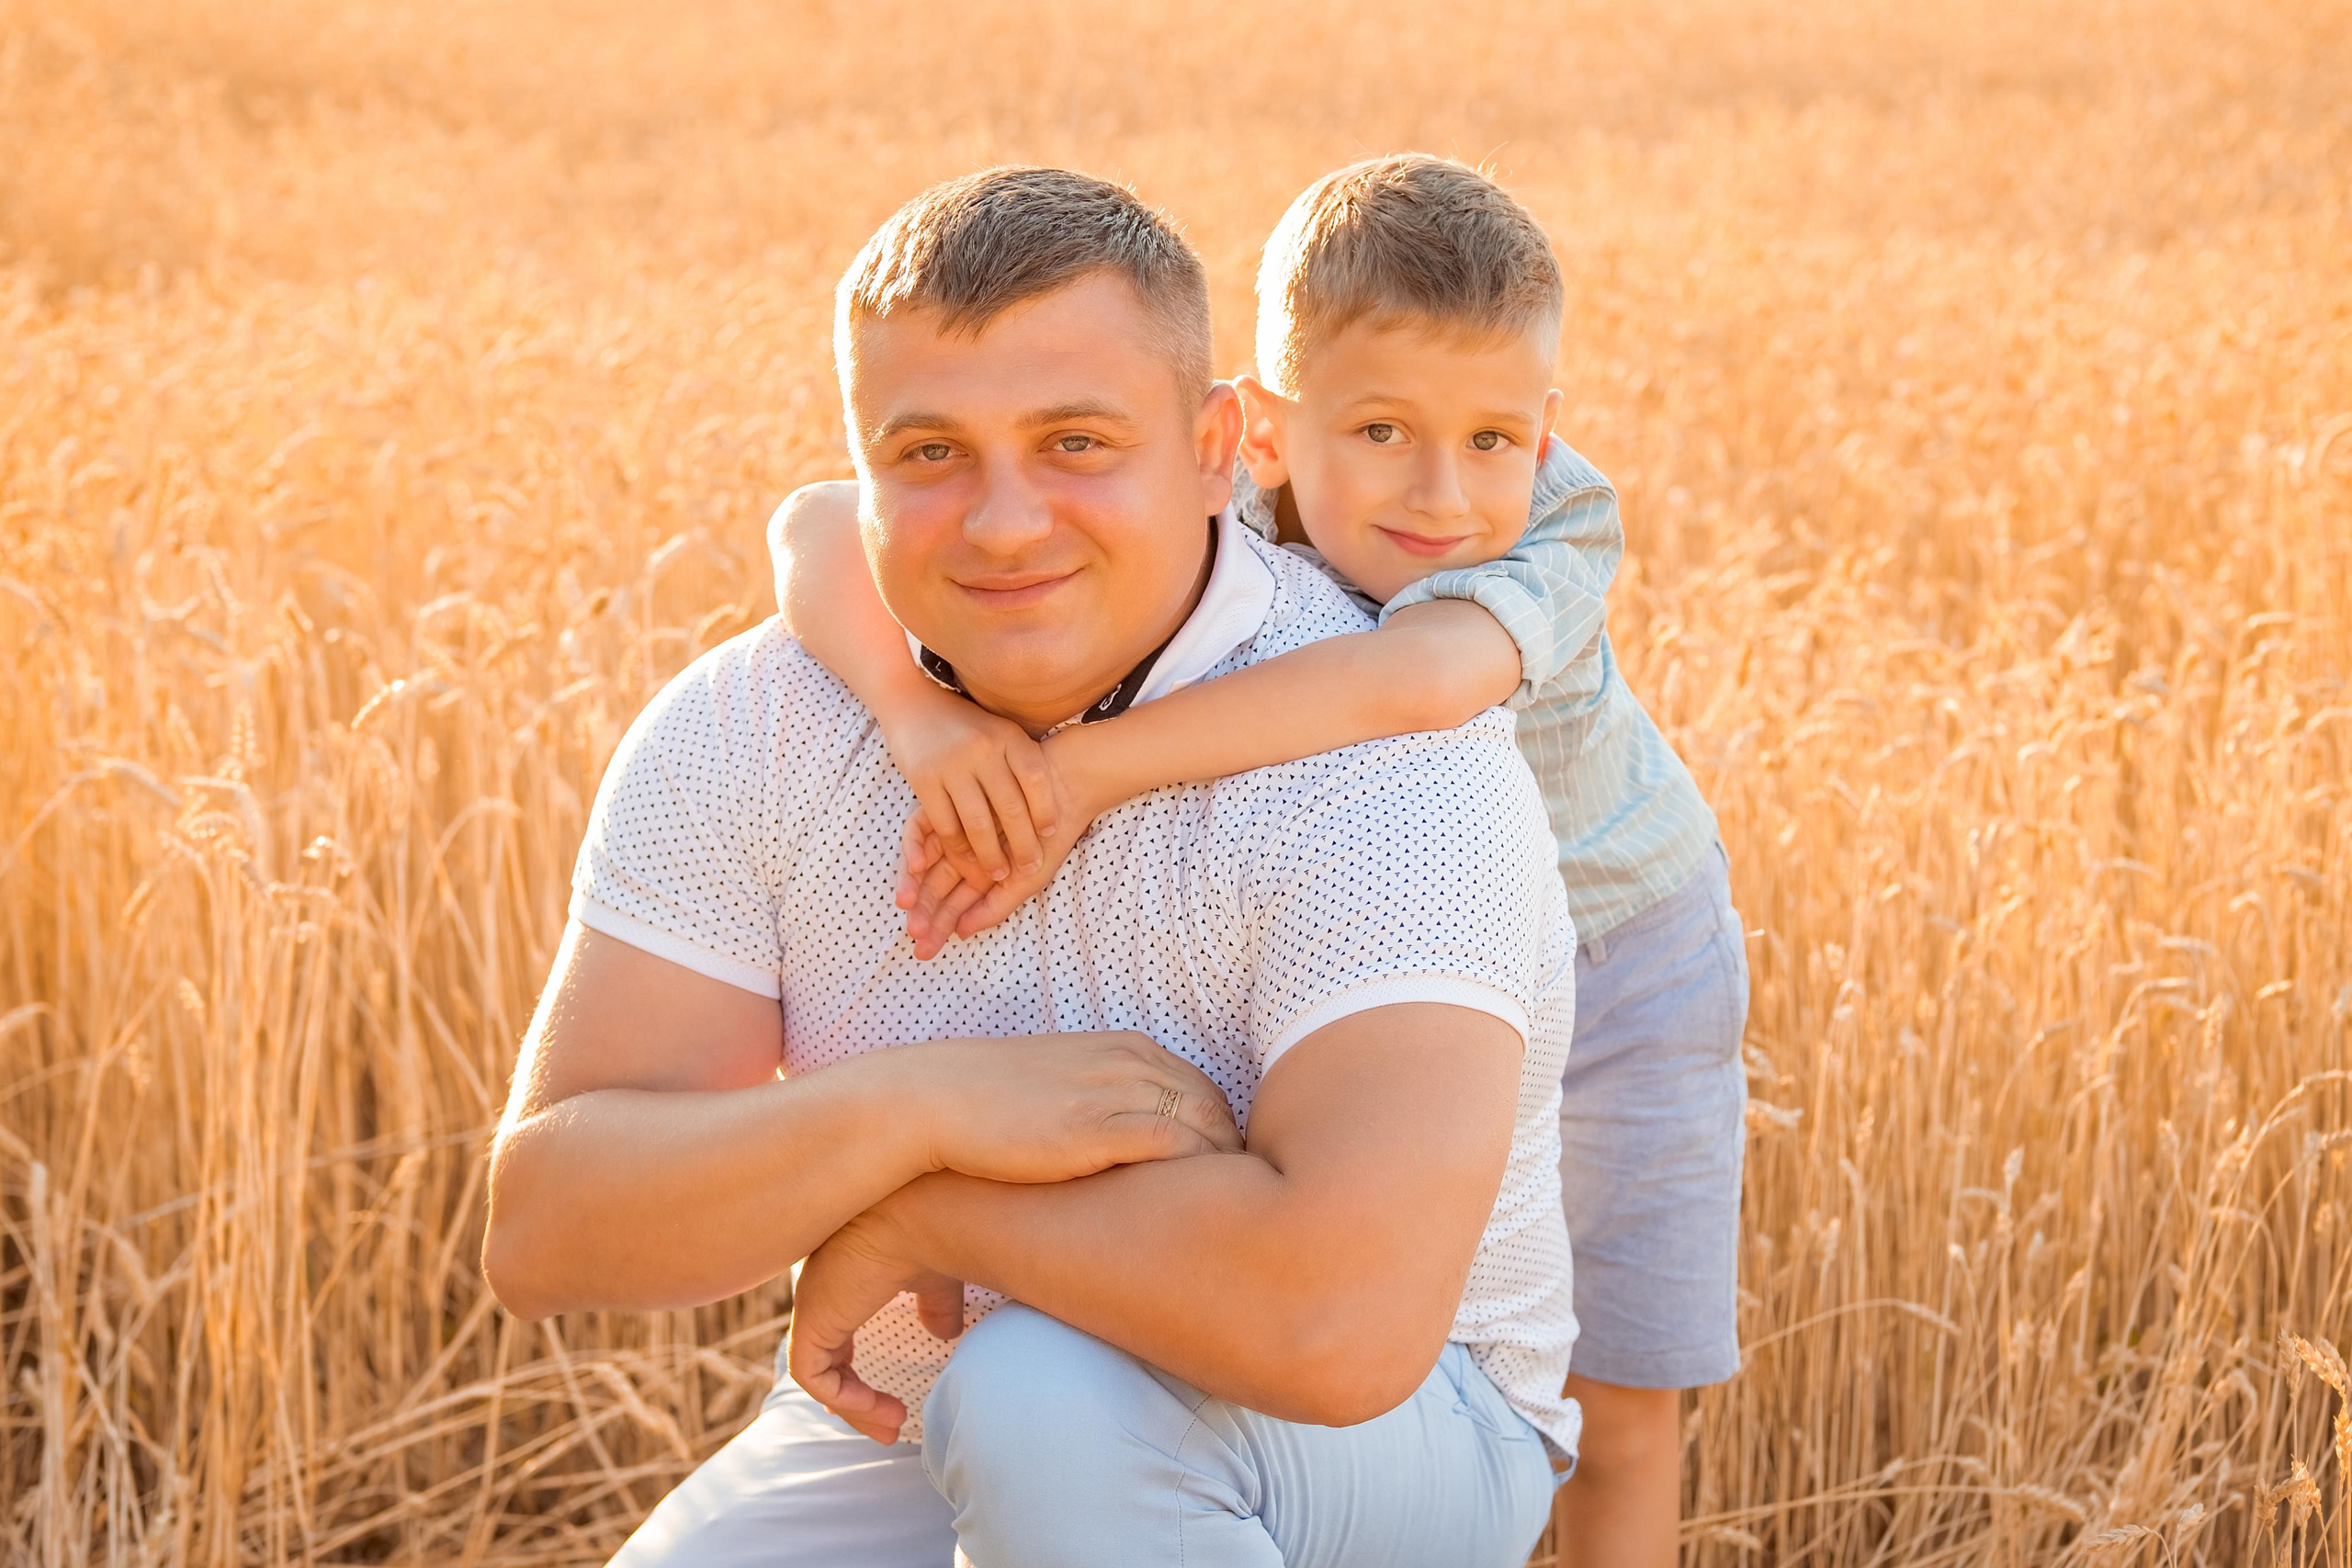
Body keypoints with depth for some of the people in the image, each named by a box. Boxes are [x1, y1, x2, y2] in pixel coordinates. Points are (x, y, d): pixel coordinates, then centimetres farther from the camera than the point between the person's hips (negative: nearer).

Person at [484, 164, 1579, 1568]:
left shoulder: (1385, 769, -26)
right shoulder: (748, 734, -10)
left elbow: (1343, 1317, -40)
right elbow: (541, 1231, -16)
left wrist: (920, 1211, -26)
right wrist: (921, 1106, -32)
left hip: (1378, 1445, -4)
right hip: (904, 1441, 4)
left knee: (1053, 1403, -33)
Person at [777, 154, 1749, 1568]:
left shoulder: (1565, 527, -35)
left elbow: (1425, 676, -57)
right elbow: (824, 523, -35)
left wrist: (1092, 768, -58)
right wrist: (918, 707, -55)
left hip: (1614, 956, -1)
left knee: (1621, 1403, 7)